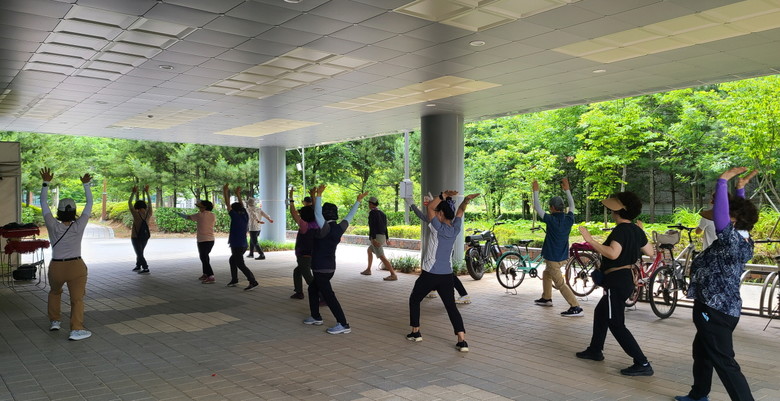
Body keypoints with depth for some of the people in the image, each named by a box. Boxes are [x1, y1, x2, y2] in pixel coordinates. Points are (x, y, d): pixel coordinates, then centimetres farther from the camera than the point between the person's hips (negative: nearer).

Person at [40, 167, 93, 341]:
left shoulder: (53, 226, -8)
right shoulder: (79, 226, -10)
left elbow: (43, 203, 0)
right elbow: (89, 204, -2)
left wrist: (46, 182, 4)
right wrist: (86, 184, 3)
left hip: (56, 267, 2)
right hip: (76, 267, -2)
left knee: (54, 292, 29)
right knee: (77, 298, 0)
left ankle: (54, 321, 34)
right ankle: (76, 330, -9)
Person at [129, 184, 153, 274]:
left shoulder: (136, 214, -18)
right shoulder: (148, 214, -6)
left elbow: (129, 203, -9)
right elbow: (149, 203, 7)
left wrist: (133, 193, -4)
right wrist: (146, 192, 11)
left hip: (136, 237, -5)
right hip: (145, 236, 5)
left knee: (139, 253, -3)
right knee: (140, 252, 22)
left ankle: (146, 268, -13)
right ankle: (138, 266, 34)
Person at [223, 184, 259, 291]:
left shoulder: (236, 217, -14)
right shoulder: (245, 216, 4)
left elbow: (228, 205, -11)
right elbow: (242, 206, 19)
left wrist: (225, 192, -4)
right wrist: (238, 194, 25)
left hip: (237, 246, -8)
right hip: (243, 245, 8)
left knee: (241, 265, -8)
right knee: (232, 260, 26)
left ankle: (253, 282, -16)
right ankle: (234, 280, 31)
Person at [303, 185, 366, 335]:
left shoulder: (326, 228, -18)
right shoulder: (340, 228, 1)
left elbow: (317, 214, -30)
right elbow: (350, 215, 14)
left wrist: (319, 195, -30)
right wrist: (358, 201, 23)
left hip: (321, 269, -9)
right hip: (329, 267, 9)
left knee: (328, 296, -9)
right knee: (312, 289, 26)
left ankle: (343, 325, -13)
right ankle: (316, 317, 36)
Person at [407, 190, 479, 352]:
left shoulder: (438, 228, -14)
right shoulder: (456, 229, 1)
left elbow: (430, 207, -10)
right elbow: (460, 211, 13)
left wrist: (444, 195, -19)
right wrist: (466, 200, -3)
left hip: (429, 275, -5)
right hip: (447, 275, 5)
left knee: (414, 300, 18)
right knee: (451, 306, 5)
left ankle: (415, 332, 24)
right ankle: (462, 341, -6)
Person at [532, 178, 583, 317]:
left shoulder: (551, 220, -20)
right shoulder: (569, 219, -3)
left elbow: (537, 207, -13)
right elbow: (572, 205, 15)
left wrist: (536, 191, -4)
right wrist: (567, 189, 19)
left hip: (553, 258, -8)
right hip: (563, 256, 8)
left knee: (560, 284, -5)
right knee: (546, 274, 29)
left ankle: (576, 308, -10)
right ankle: (546, 298, 41)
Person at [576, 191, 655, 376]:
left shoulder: (620, 230, -20)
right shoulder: (636, 230, 7)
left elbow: (613, 253, -35)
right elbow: (650, 251, 17)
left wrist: (591, 240, -33)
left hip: (616, 281, -10)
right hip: (626, 278, 10)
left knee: (616, 324, -5)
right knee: (600, 312, 25)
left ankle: (642, 364, -5)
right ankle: (595, 350, 36)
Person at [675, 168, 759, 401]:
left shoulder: (731, 239, -22)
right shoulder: (745, 242, 5)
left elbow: (720, 211, -29)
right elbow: (741, 211, 18)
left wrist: (723, 181, -21)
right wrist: (740, 189, 17)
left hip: (715, 311, -11)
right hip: (724, 309, 11)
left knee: (724, 362, -8)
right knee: (702, 352, 25)